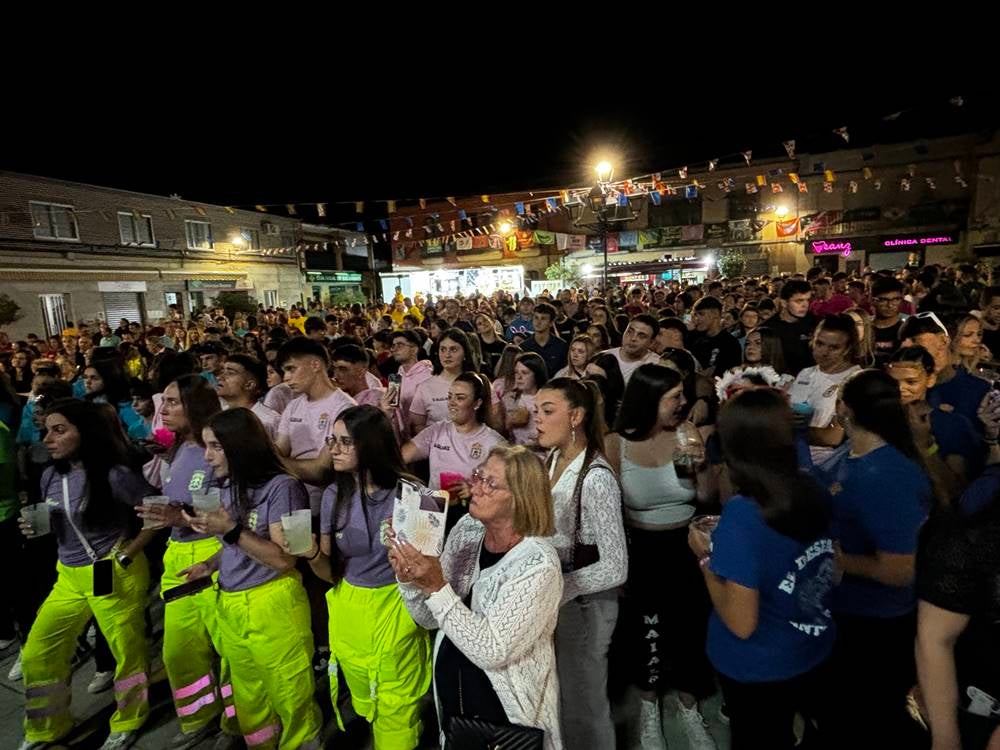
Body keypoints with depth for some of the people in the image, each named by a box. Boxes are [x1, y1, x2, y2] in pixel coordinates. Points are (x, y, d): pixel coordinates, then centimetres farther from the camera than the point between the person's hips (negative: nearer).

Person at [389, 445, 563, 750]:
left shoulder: (539, 565, -27)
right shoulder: (466, 530, -10)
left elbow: (491, 651, -28)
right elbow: (429, 619, -3)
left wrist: (437, 587, -33)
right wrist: (409, 579, -21)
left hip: (507, 716, -5)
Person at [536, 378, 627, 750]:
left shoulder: (596, 478, -26)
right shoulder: (549, 461, -2)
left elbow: (615, 568, -24)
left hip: (583, 603, -7)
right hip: (551, 598, 7)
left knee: (582, 706, 16)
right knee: (554, 698, 25)